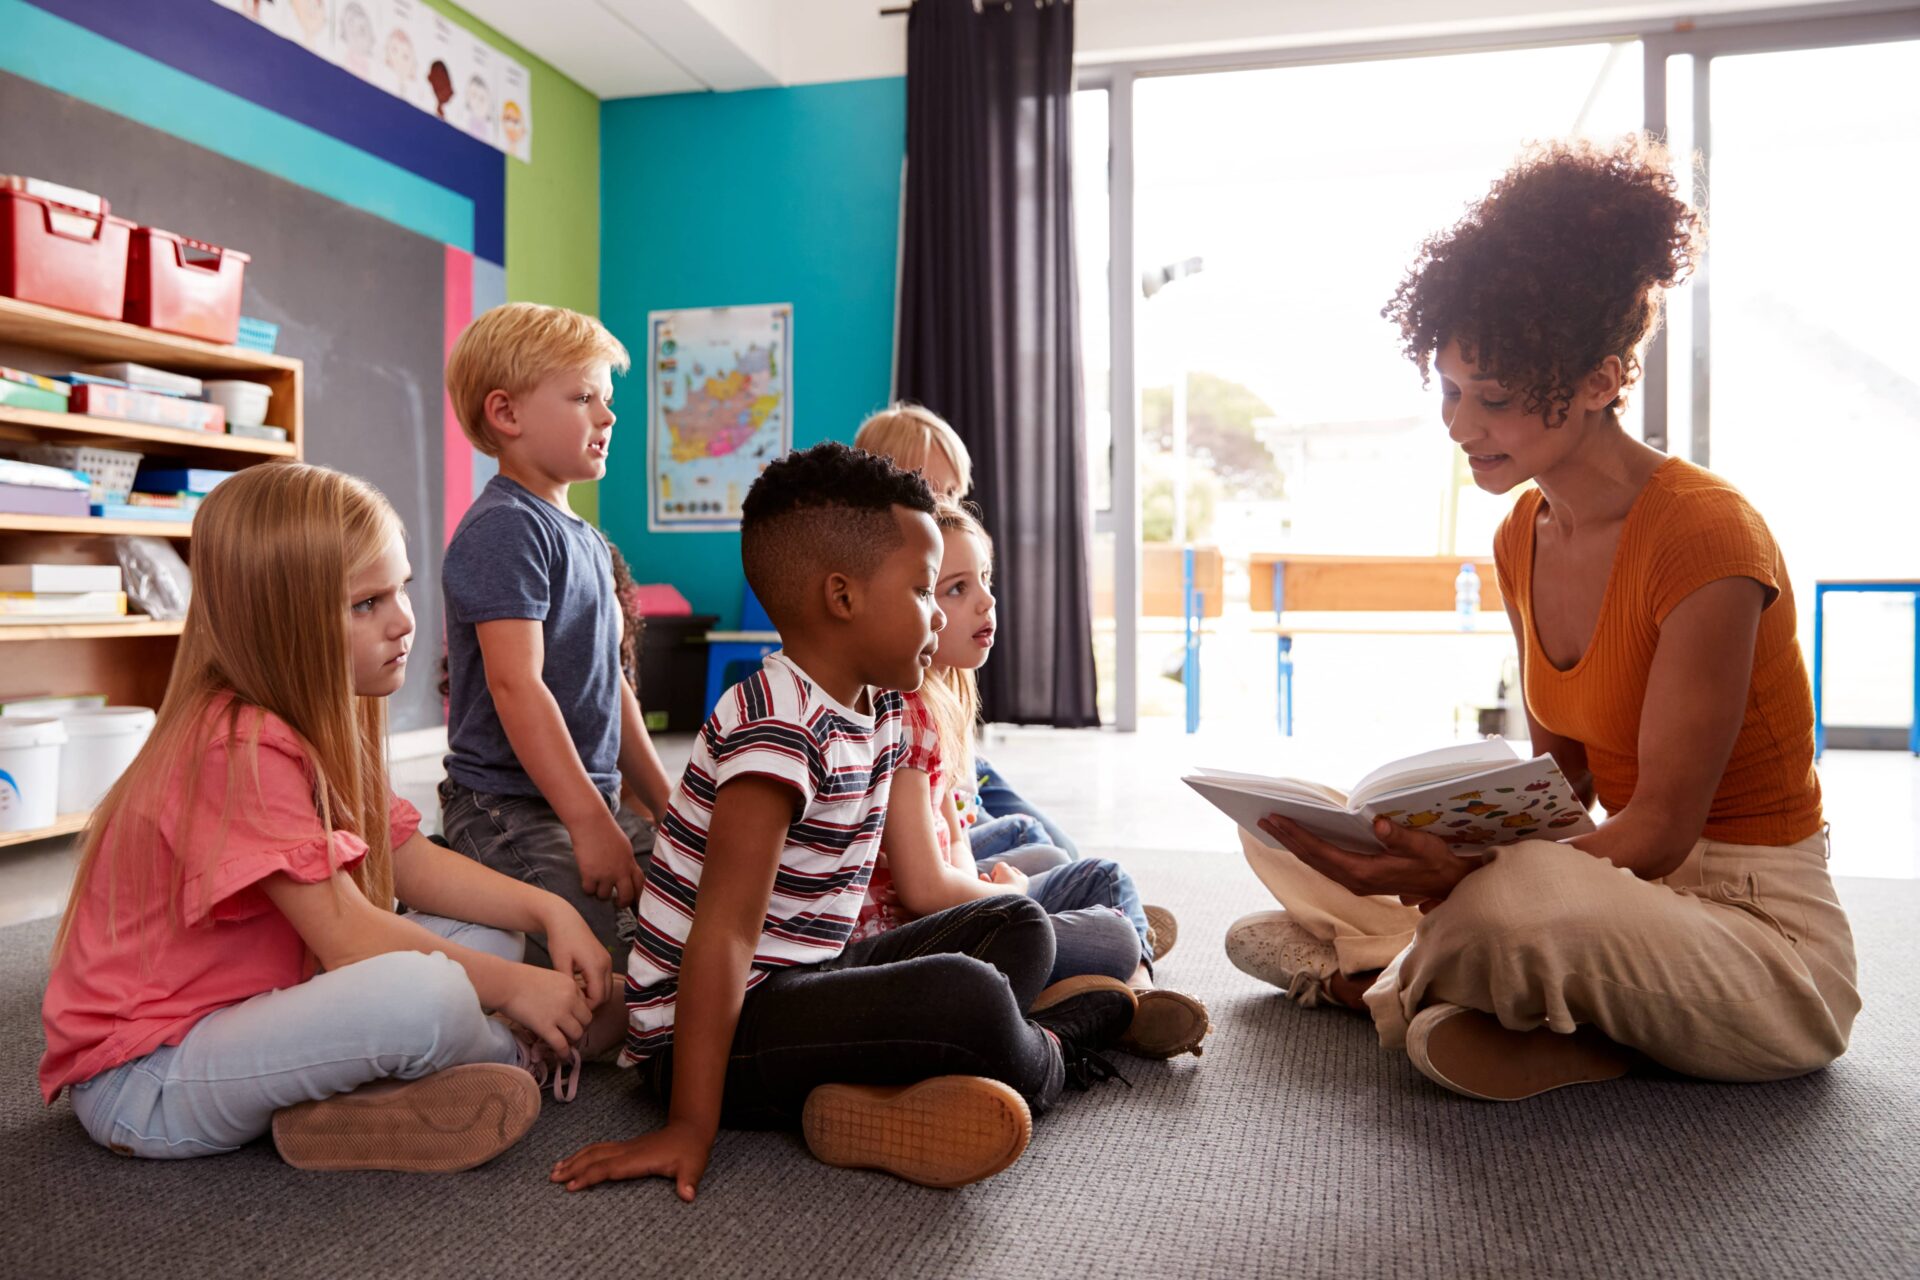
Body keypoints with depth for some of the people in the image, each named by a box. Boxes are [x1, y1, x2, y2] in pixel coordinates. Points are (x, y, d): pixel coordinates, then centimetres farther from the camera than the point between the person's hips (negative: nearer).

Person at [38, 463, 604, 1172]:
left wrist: (549, 910, -7)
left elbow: (412, 861, 5)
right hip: (143, 1077, -10)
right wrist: (516, 989, -19)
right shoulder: (242, 744, -26)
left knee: (487, 933, 5)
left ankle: (339, 1103, -10)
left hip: (242, 1007, 10)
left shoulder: (321, 721, 6)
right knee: (424, 993, -34)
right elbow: (349, 939, -28)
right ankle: (520, 1055, -3)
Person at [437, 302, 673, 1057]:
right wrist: (588, 821, -25)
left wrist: (667, 806, 19)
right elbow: (516, 685, -21)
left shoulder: (585, 540, 18)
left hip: (589, 802, 10)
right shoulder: (504, 528, -12)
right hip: (514, 810, -10)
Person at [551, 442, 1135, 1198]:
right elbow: (724, 931, -27)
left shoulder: (878, 705, 6)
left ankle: (879, 1086, -8)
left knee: (1019, 926, 15)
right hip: (723, 1022, -10)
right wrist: (690, 1128, -27)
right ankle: (1051, 1056, 4)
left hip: (807, 976, 10)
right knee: (966, 998, -30)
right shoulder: (776, 727, -23)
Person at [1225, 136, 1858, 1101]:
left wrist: (1462, 877, -36)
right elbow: (1563, 774, 9)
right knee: (1285, 829, 3)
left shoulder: (1704, 534, -21)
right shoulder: (1523, 540, 3)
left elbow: (1662, 828, -21)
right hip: (1616, 882, 8)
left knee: (1521, 903, -41)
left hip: (1763, 934, -7)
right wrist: (1442, 840, -11)